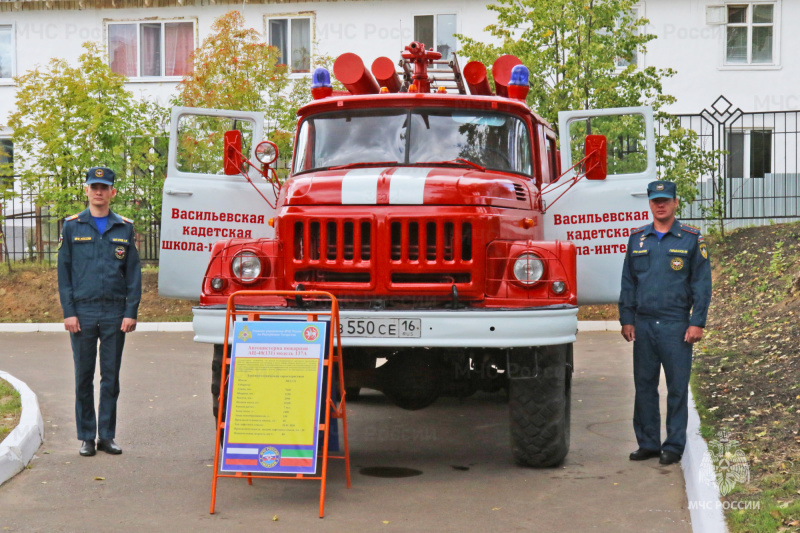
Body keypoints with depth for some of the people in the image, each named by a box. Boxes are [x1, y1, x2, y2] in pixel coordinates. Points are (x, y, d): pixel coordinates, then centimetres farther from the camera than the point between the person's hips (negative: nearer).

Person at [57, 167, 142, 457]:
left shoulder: (125, 228, 7)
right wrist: (68, 311, -4)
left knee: (111, 376, 5)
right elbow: (64, 271, 4)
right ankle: (86, 436, 11)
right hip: (82, 312, -1)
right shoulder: (72, 226, 5)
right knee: (84, 377, 3)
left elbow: (134, 272, 6)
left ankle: (107, 435, 13)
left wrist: (131, 312, -2)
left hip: (115, 313, 1)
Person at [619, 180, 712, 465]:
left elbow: (702, 283, 0)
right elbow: (628, 282, 13)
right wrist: (626, 319, 7)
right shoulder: (637, 238, 10)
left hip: (676, 326, -3)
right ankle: (648, 443, 16)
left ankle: (674, 446, 9)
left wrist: (697, 322, -7)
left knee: (677, 387, 1)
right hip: (644, 325, 3)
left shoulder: (691, 239, 1)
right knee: (644, 385, 7)